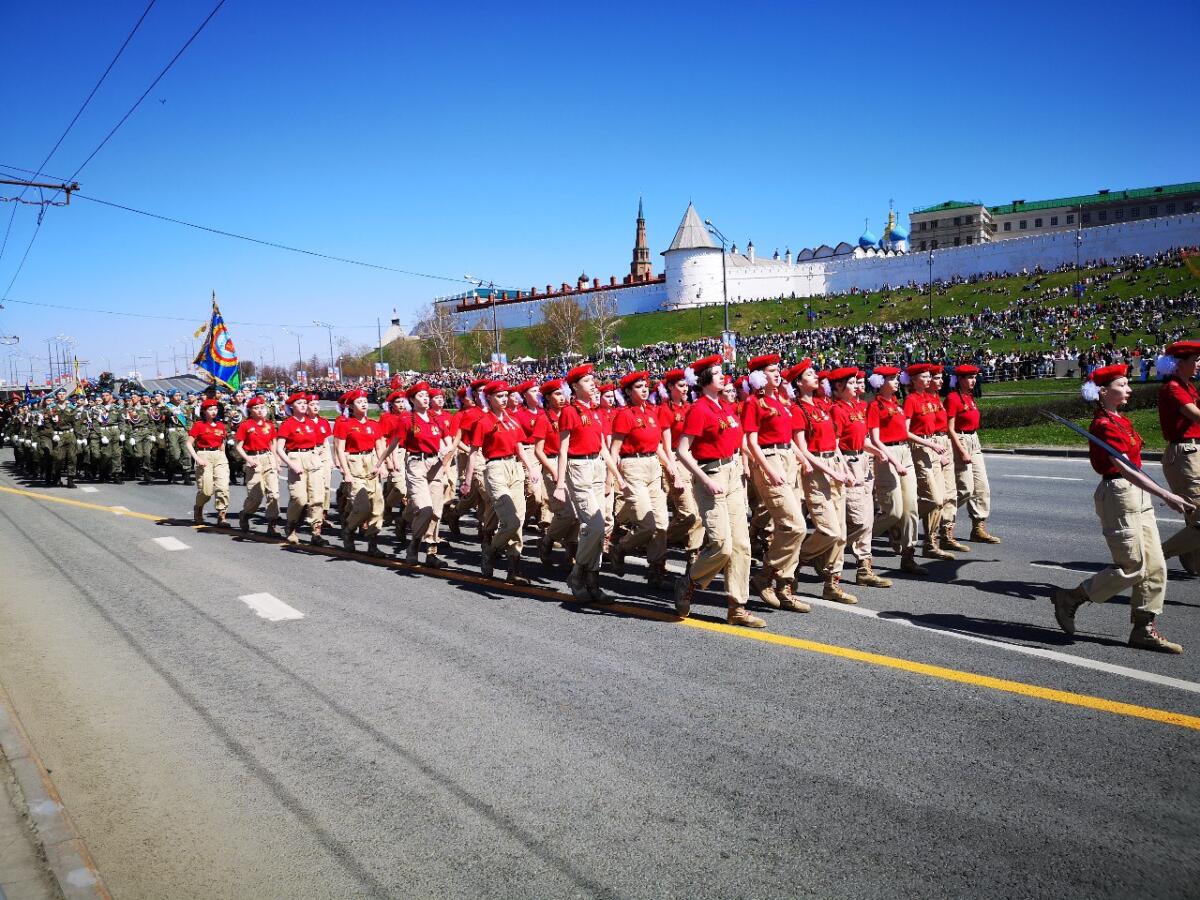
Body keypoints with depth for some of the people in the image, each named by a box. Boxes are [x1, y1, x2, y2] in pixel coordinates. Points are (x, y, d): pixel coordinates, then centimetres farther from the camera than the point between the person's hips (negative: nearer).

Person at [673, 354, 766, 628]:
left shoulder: (728, 406, 12)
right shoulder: (699, 409, -10)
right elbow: (682, 451, -15)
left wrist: (737, 467, 12)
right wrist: (707, 481, -19)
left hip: (733, 475, 8)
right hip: (710, 476, -8)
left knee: (741, 544, 3)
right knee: (722, 544, -13)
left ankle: (737, 608, 8)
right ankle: (687, 583, 12)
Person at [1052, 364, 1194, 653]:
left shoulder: (1121, 420, 13)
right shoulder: (1104, 426, -16)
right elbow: (1125, 468, -25)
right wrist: (1167, 496, -31)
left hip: (1138, 496, 9)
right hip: (1118, 495, -9)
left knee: (1155, 567, 7)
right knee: (1133, 568, -5)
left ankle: (1144, 630, 15)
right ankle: (1069, 598, 10)